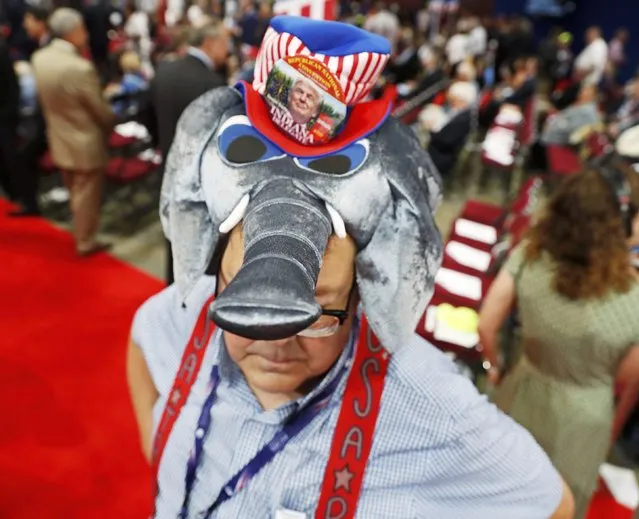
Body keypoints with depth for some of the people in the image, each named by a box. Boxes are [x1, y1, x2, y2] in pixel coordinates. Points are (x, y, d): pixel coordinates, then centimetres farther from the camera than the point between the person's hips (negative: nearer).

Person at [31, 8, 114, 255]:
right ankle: (86, 242, 27)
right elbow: (102, 111, -18)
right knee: (86, 196, 11)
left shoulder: (39, 58, -5)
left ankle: (79, 232, 44)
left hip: (59, 140, 8)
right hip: (85, 144, -7)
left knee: (75, 192, 25)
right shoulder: (80, 68, -28)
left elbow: (48, 98, 7)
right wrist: (110, 127, 2)